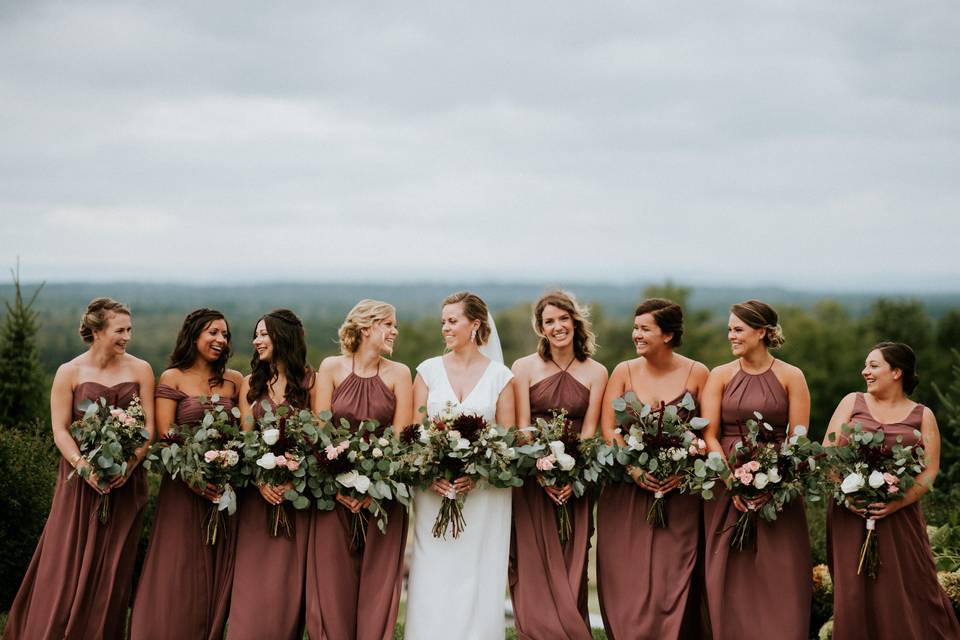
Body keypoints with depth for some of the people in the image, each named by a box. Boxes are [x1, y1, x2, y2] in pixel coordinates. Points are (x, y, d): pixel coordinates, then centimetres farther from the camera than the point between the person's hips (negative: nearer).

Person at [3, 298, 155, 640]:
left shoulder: (140, 370, 3)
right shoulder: (69, 373, -1)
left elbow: (149, 426, 0)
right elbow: (59, 429, -5)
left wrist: (130, 464, -15)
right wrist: (84, 466, -20)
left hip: (126, 482, 1)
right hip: (80, 481, -1)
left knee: (112, 570, 5)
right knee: (65, 565, -2)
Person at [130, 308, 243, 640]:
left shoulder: (234, 380, 10)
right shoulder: (172, 378, 0)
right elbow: (164, 435, -7)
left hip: (225, 487, 3)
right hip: (183, 485, -3)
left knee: (218, 573, 5)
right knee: (179, 572, -2)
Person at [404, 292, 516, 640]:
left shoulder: (500, 376, 3)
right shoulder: (429, 370, 6)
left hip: (484, 491, -1)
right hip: (435, 490, 1)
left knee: (478, 581, 1)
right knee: (434, 582, -1)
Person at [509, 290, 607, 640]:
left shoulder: (595, 372, 5)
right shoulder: (524, 368, 2)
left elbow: (589, 430, 0)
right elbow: (521, 428, -3)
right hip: (531, 477, -1)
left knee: (571, 568, 2)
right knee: (535, 568, -3)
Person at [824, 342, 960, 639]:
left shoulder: (922, 416, 7)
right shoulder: (852, 402, 9)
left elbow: (929, 470, 0)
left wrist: (897, 503, -15)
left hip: (900, 518, -1)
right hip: (851, 514, 1)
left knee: (910, 594, -2)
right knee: (854, 593, 0)